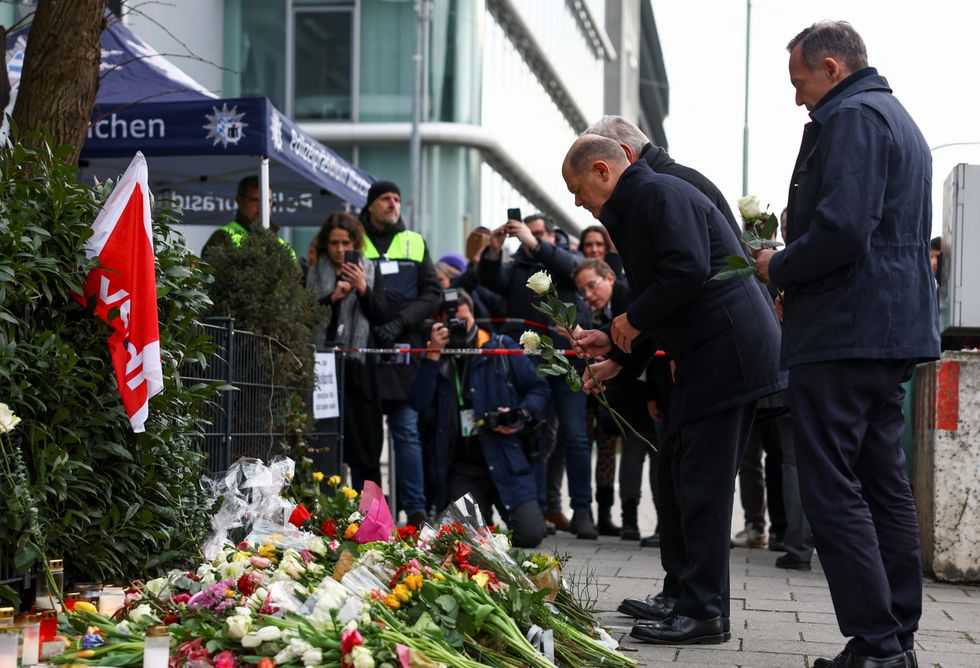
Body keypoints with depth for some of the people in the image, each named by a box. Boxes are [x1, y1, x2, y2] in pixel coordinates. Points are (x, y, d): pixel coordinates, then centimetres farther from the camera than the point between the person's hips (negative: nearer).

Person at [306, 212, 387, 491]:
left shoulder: (370, 271, 12)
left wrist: (362, 289, -9)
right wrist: (332, 298, -11)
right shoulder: (313, 272, 8)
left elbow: (380, 316, 4)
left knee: (364, 442, 1)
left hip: (358, 362, 1)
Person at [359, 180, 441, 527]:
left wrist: (399, 324, -9)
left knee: (407, 430, -2)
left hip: (404, 349, 1)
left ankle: (415, 509, -2)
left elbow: (431, 293, 6)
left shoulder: (415, 243, 13)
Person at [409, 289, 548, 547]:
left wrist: (522, 416, -10)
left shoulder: (502, 347, 7)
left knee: (530, 534, -13)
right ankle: (483, 516, 21)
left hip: (507, 462, -1)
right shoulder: (435, 360, 10)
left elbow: (538, 389, 10)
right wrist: (433, 354, -10)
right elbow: (419, 404, -7)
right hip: (461, 470, 1)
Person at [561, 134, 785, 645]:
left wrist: (632, 320, -13)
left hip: (727, 349, -11)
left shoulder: (659, 194, -11)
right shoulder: (634, 209, 22)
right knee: (694, 482, 12)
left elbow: (689, 270, -25)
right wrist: (617, 357, 23)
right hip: (705, 358, 11)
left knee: (703, 486, -8)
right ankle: (702, 605, 18)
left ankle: (703, 613, -3)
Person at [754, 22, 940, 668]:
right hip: (897, 328, 11)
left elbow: (839, 230, -23)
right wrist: (792, 269, 19)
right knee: (885, 485, 13)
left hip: (844, 332, -10)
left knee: (833, 491, -8)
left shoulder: (849, 118, -11)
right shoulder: (900, 121, 22)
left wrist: (779, 268, -7)